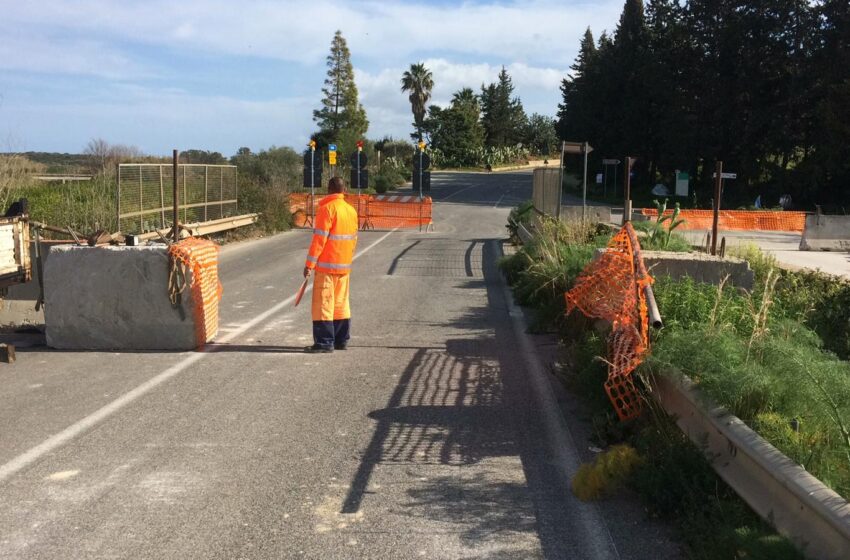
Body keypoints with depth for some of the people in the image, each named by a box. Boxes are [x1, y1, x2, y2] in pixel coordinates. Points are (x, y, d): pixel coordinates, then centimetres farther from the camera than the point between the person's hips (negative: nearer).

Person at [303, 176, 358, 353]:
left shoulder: (327, 208, -12)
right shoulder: (351, 210, 10)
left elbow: (319, 238, -16)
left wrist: (309, 263, -12)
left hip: (326, 265, -7)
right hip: (345, 265, 7)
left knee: (323, 303, -4)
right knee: (341, 303, 12)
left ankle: (324, 342, -6)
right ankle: (341, 340, 15)